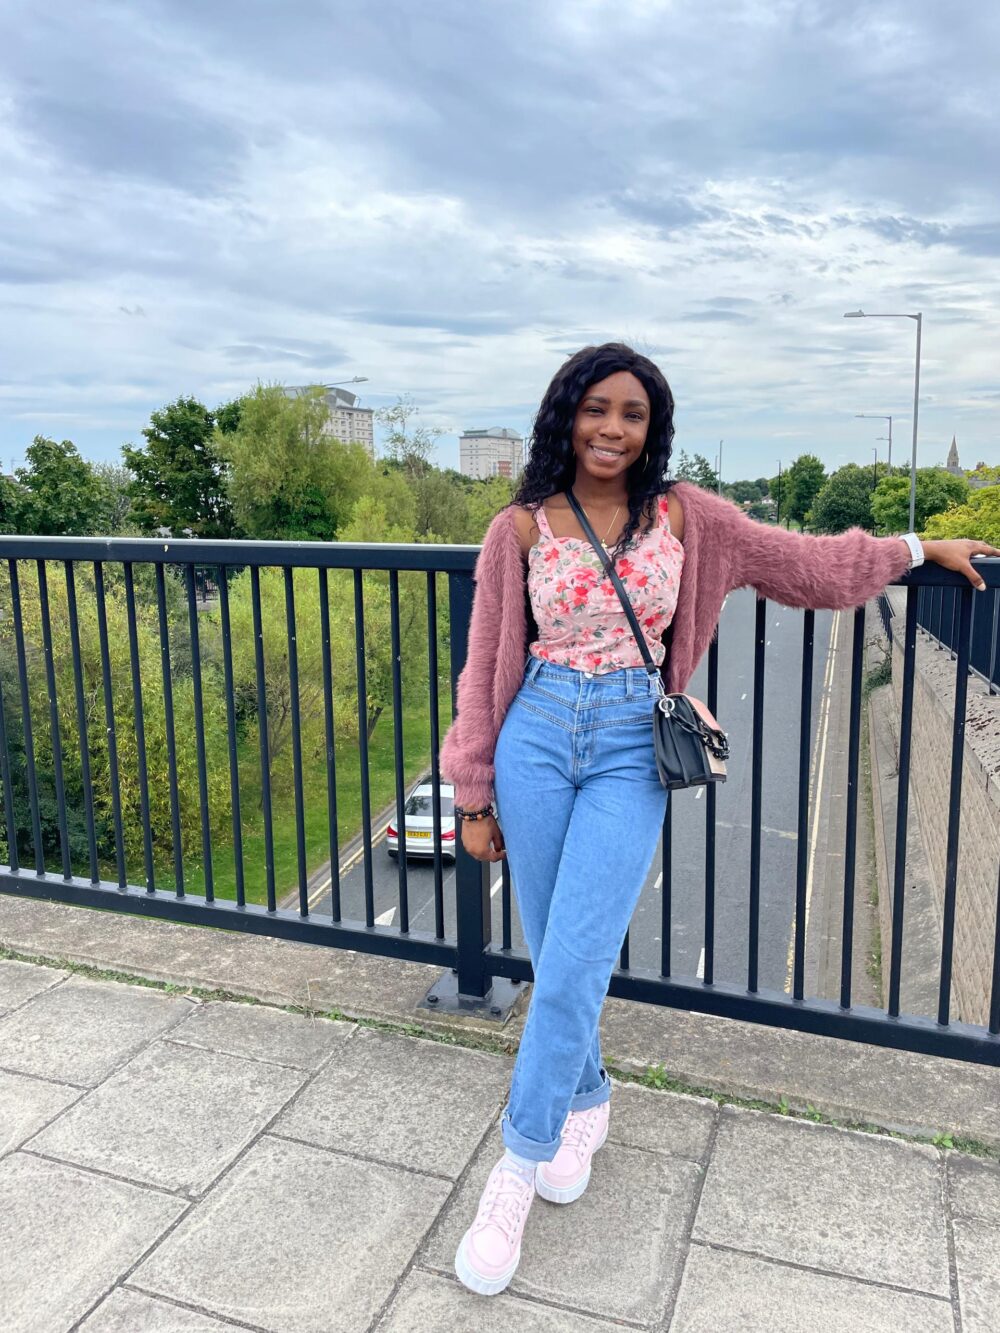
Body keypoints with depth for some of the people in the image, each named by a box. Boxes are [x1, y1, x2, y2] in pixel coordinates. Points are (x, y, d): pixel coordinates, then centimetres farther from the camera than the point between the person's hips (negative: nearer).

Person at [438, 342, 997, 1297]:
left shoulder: (685, 516, 3)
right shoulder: (520, 529, 1)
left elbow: (804, 563, 16)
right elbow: (487, 668, 4)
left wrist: (919, 549, 23)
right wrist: (475, 796, 5)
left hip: (631, 752, -1)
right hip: (536, 738, 1)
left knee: (572, 969, -5)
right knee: (552, 958, 10)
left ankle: (516, 1176, 14)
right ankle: (587, 1101, 39)